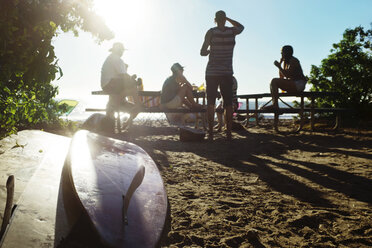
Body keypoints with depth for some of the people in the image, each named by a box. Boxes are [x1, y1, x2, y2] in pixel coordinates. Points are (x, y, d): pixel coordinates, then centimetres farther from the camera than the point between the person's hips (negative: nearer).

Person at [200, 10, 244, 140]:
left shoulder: (211, 32, -6)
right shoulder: (232, 31, 1)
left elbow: (202, 52, -5)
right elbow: (241, 27, 25)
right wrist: (228, 19, 22)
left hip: (212, 72, -1)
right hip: (227, 73, 2)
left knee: (211, 103, 3)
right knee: (228, 104, 6)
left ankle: (211, 133, 1)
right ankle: (229, 133, 5)